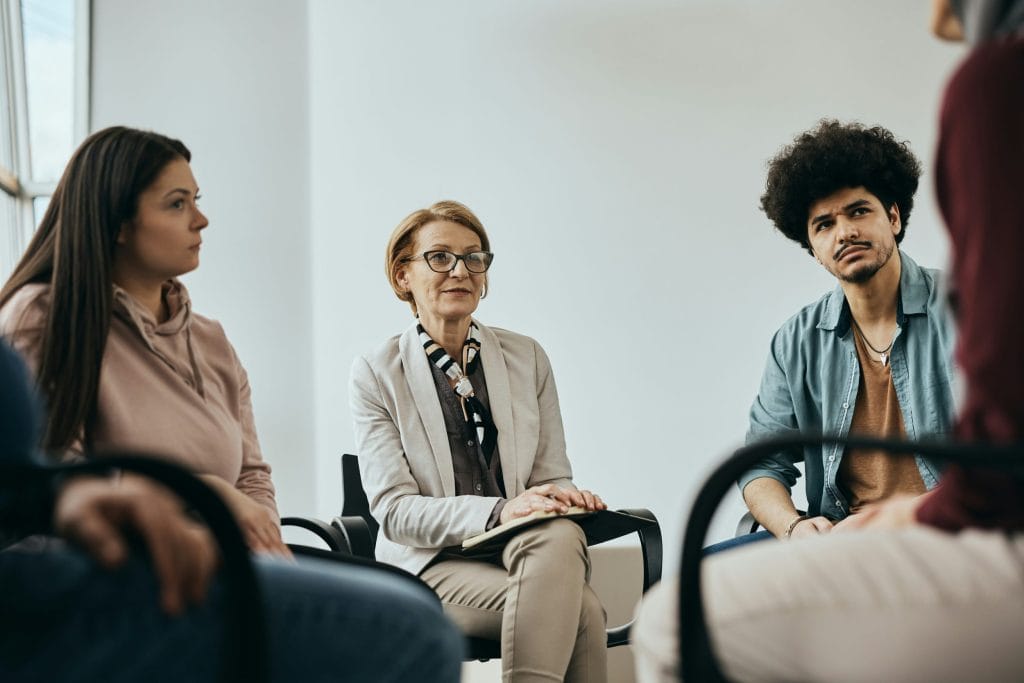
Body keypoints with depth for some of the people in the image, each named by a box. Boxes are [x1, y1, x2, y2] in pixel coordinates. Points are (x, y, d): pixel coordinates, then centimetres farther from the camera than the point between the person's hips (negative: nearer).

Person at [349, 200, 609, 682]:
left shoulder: (527, 358, 12)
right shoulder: (375, 375, 1)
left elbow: (552, 475, 14)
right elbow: (393, 509, -6)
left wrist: (568, 497, -11)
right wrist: (499, 510, -20)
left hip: (528, 550, 4)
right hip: (431, 563, -4)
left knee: (560, 534, -35)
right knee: (580, 608, -32)